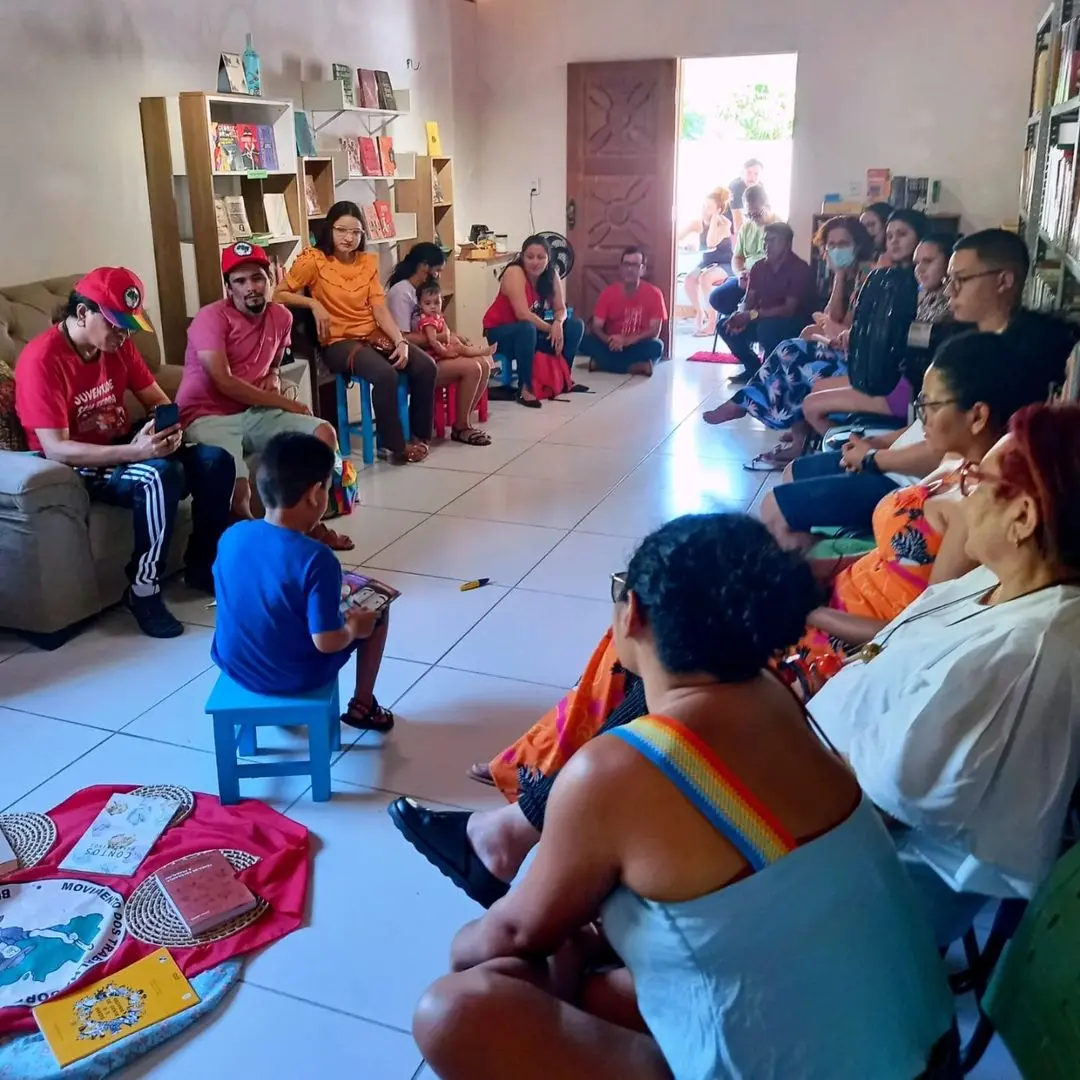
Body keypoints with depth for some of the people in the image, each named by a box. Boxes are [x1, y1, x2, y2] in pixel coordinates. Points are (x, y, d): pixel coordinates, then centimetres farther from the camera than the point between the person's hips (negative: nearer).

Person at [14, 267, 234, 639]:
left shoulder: (117, 344, 1)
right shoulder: (42, 359, -21)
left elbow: (158, 400, 9)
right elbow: (55, 449, -27)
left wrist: (168, 426, -16)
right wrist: (132, 451, -38)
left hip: (124, 448, 7)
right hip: (77, 469, -7)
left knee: (216, 461, -11)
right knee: (161, 475, -34)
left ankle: (202, 566, 5)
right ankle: (143, 590, -19)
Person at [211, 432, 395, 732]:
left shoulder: (232, 536, -11)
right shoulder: (317, 560, -28)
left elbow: (240, 601, 7)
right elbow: (326, 642, -25)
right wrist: (354, 628, -4)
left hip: (234, 665, 5)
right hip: (296, 676, -5)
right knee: (377, 612, 15)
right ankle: (362, 705, 30)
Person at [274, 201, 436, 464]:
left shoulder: (368, 262, 10)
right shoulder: (313, 260, -5)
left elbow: (380, 309, 2)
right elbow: (277, 294, -6)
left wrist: (401, 341, -12)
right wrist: (314, 304, -18)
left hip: (374, 336, 6)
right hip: (339, 343, -5)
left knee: (426, 366, -17)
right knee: (386, 375, -33)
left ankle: (418, 435, 2)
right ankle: (396, 445, -14)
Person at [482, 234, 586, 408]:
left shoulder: (551, 276, -6)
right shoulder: (514, 273, -25)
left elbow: (560, 309, -2)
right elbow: (523, 314, -32)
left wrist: (558, 324, -25)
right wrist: (551, 328, -23)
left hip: (533, 330, 7)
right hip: (499, 332, -7)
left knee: (576, 326, -3)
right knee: (527, 329, -39)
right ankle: (524, 388, -31)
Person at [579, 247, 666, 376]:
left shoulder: (653, 294, -8)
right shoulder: (608, 293, -4)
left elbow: (655, 331, -14)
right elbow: (596, 327, -7)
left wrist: (627, 340, -29)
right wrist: (609, 340, -31)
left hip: (637, 346, -1)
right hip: (613, 345, 1)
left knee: (656, 347, -34)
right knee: (586, 341, -26)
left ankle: (601, 363, -27)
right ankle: (636, 367, -29)